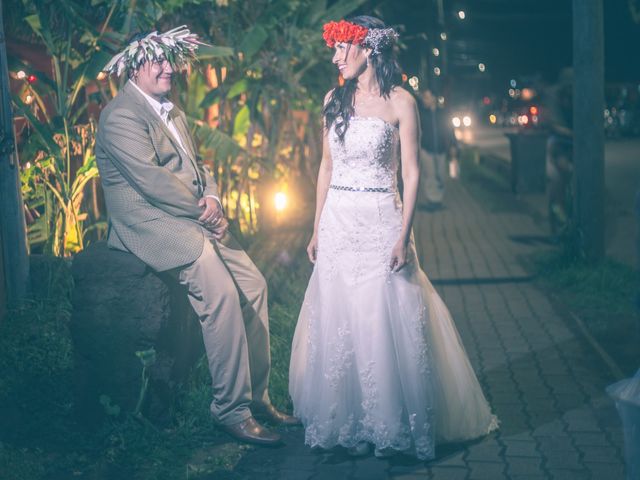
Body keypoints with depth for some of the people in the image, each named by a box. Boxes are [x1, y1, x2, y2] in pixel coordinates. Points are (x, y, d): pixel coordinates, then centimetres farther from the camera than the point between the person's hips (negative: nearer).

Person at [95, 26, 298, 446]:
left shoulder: (171, 110, 21)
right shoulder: (121, 116, -10)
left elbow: (197, 165, 21)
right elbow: (151, 179, -19)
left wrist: (212, 196, -1)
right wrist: (202, 208, -12)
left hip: (193, 220, 9)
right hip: (151, 225, -9)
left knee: (254, 284, -3)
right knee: (221, 291, -25)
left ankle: (256, 394, 7)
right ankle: (231, 408, -15)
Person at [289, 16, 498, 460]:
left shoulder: (400, 102, -5)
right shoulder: (335, 100, 9)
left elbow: (411, 173, -7)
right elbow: (327, 166, 13)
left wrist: (404, 236, -14)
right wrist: (317, 228, 10)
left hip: (380, 223, -5)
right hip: (338, 223, 5)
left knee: (386, 323, -1)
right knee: (336, 323, 8)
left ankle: (392, 423, 14)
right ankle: (343, 420, 22)